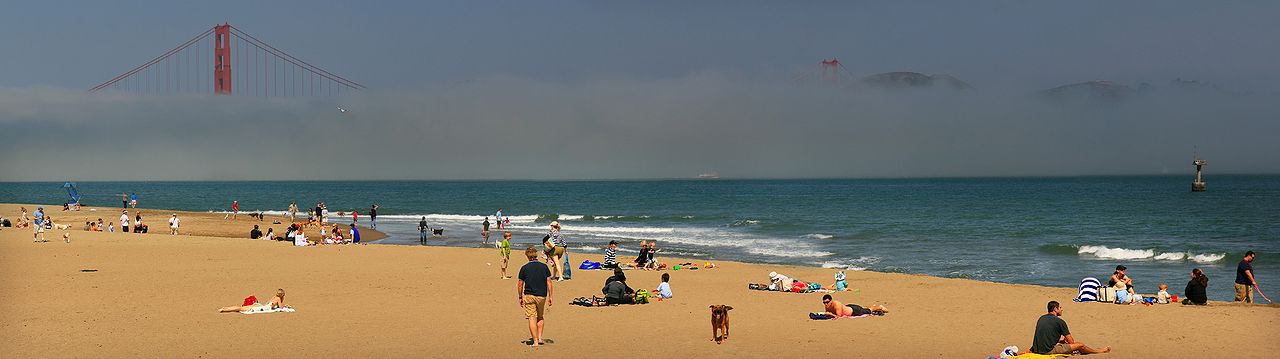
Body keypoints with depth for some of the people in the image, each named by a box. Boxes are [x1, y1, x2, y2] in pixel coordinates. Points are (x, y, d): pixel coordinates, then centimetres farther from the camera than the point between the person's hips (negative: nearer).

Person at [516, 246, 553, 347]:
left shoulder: (524, 268, -2)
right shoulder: (544, 267, 2)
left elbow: (520, 284, 0)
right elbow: (549, 282, 1)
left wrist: (520, 297, 10)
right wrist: (550, 296, 6)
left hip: (529, 295, -2)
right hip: (542, 296, 2)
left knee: (532, 318, -2)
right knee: (541, 317, 21)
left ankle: (535, 341, -6)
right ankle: (539, 337, 13)